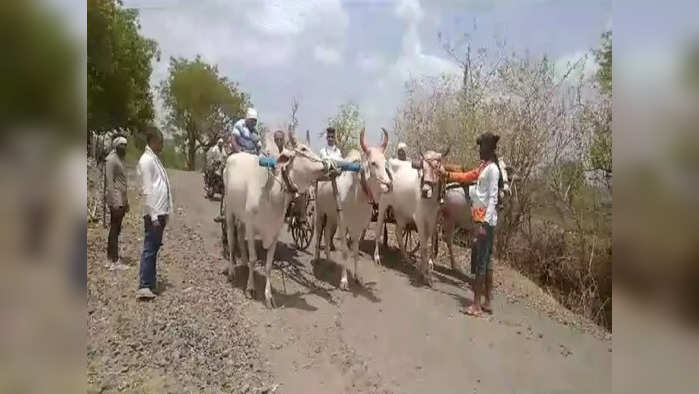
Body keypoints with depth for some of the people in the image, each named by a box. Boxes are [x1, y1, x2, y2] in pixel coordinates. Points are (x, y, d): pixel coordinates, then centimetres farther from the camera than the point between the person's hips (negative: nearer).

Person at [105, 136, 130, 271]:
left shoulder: (120, 159, 19)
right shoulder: (111, 160, -10)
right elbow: (110, 182, -17)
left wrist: (126, 201, 21)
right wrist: (115, 202, -22)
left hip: (121, 200, 10)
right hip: (116, 200, -10)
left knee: (115, 230, 12)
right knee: (115, 230, -7)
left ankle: (110, 259, 18)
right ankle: (115, 262, -5)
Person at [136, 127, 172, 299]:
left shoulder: (155, 159, 16)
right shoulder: (146, 160, -12)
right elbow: (147, 190, -17)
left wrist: (164, 213, 15)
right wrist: (153, 216, -20)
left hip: (161, 212, 9)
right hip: (154, 213, -9)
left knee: (154, 248, 15)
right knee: (149, 249, -6)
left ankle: (150, 283, 25)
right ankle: (144, 287, -2)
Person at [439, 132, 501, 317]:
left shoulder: (492, 169, -12)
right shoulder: (483, 167, 14)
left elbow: (493, 199, -17)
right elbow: (467, 176, 28)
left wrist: (484, 223, -22)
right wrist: (446, 173, 24)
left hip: (486, 220, -9)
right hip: (481, 219, 9)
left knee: (481, 261, -5)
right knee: (485, 260, 12)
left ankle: (476, 305, 2)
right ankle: (487, 302, 21)